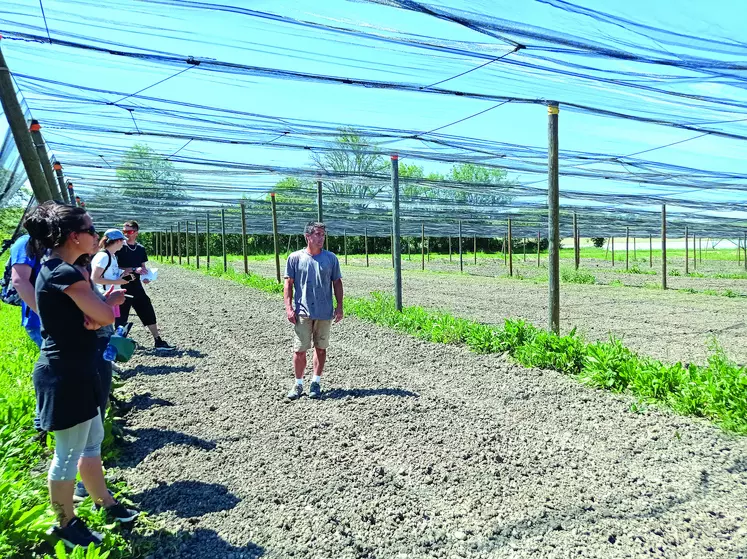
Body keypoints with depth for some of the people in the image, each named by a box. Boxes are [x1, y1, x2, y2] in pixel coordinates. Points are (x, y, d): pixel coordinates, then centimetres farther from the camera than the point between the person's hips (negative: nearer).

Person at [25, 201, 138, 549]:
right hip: (66, 374, -10)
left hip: (73, 369, 10)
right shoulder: (64, 273, -21)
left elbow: (94, 316, 14)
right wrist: (111, 300, -2)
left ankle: (105, 504, 36)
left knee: (93, 441, 20)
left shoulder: (56, 269, 11)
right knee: (69, 454, 7)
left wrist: (95, 314, -5)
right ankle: (66, 524, 26)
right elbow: (106, 315, -20)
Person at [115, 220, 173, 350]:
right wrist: (134, 269, -22)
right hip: (123, 287, -5)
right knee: (121, 317, 1)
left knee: (149, 313, 6)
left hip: (136, 286, 5)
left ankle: (158, 341, 13)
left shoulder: (140, 249, 9)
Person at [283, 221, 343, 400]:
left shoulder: (331, 258, 4)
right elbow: (288, 284, 2)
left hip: (325, 312, 2)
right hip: (303, 312, -2)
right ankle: (298, 384, 16)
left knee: (321, 348, 10)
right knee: (300, 350, 1)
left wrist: (339, 306, 3)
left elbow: (337, 283, 8)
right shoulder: (295, 258, 0)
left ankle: (316, 383, 23)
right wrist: (289, 307, -5)